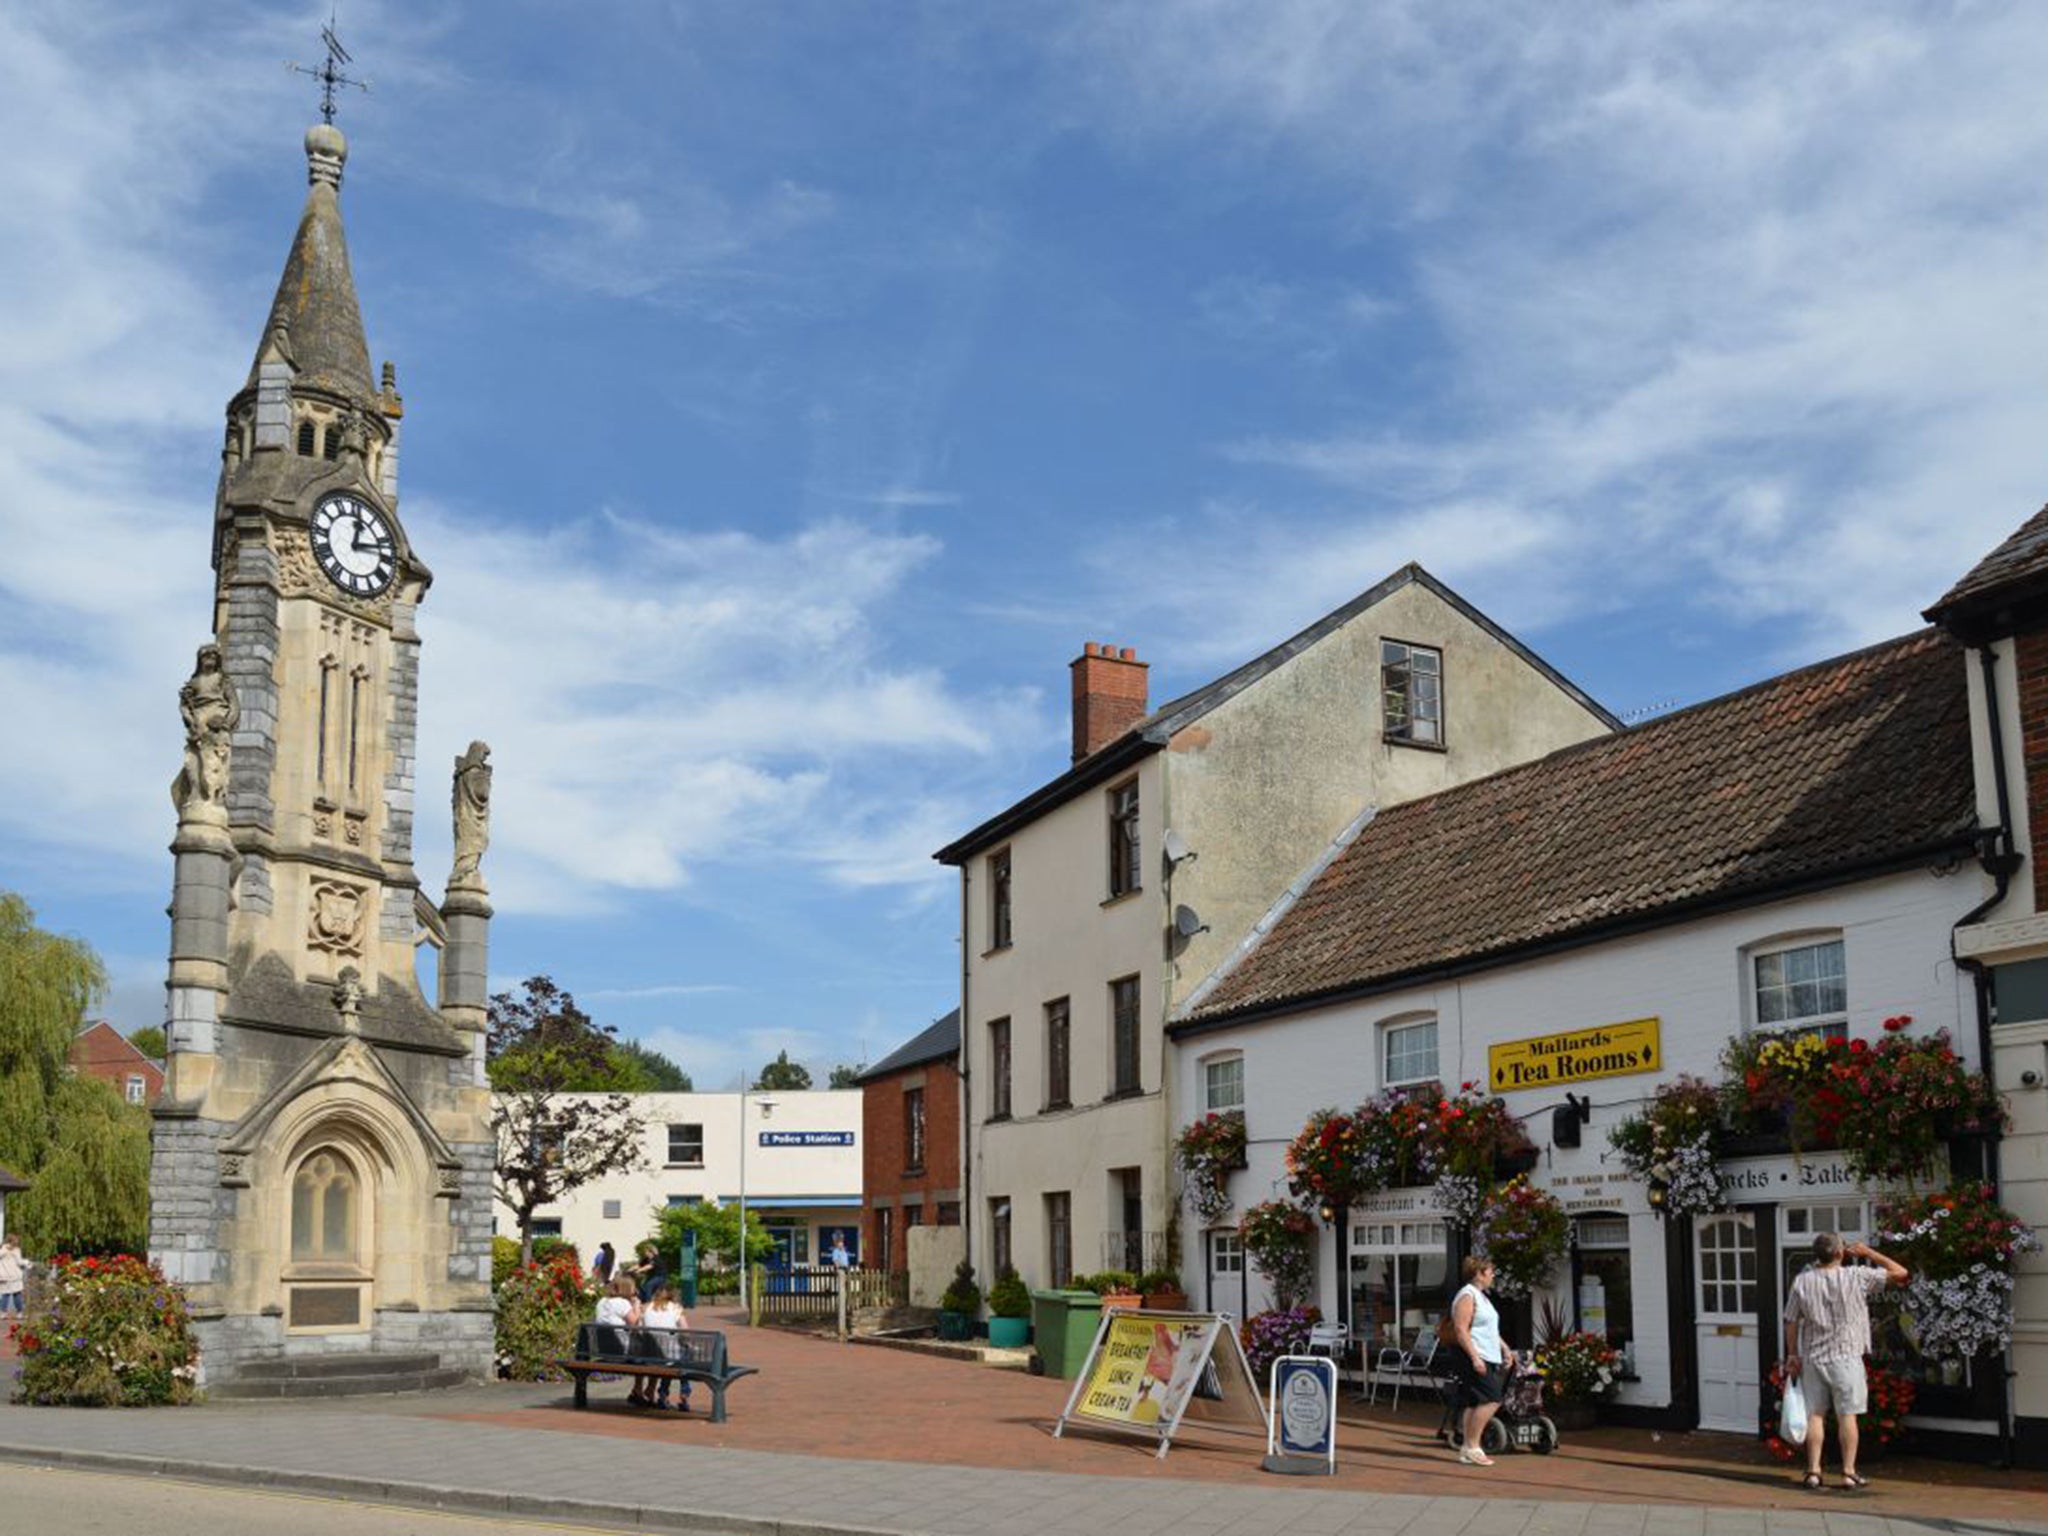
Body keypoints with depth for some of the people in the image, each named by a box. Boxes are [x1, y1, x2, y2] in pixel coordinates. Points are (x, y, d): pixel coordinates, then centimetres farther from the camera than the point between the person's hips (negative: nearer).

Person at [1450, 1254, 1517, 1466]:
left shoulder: (1481, 1296, 21)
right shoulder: (1467, 1296, -11)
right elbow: (1461, 1329, -19)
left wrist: (1505, 1350, 24)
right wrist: (1475, 1357, -25)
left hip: (1488, 1358, 10)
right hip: (1476, 1357, -10)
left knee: (1475, 1403, 8)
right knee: (1492, 1400, -15)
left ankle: (1468, 1448, 10)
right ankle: (1472, 1447, -12)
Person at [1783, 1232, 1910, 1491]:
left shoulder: (1802, 1281, -2)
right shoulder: (1856, 1278, -11)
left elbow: (1791, 1322, 3)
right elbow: (1900, 1272, -5)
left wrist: (1792, 1354, 13)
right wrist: (1867, 1252, 3)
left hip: (1813, 1357, 3)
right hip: (1845, 1357, -3)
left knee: (1815, 1415, 8)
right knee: (1847, 1415, 5)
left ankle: (1813, 1472, 8)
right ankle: (1849, 1472, 8)